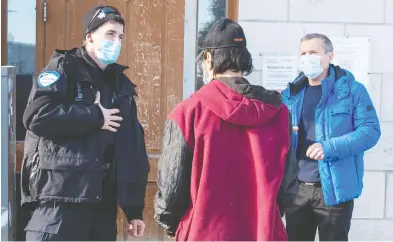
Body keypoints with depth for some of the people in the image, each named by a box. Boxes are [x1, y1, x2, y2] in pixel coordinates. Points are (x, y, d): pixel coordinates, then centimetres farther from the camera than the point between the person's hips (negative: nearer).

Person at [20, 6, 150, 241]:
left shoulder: (121, 85, 16)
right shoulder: (64, 68, -1)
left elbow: (134, 151, 14)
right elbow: (37, 115, -19)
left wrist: (135, 207, 11)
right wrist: (95, 117, -11)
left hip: (104, 201, 6)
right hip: (61, 197, -6)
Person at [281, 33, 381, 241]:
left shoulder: (351, 89, -4)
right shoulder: (291, 93, 9)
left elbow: (371, 130, -11)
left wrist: (331, 147, -23)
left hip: (334, 189, -4)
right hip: (296, 188, 4)